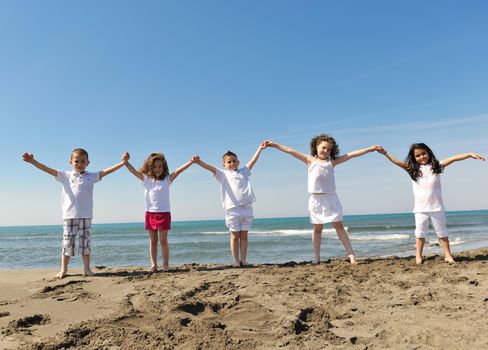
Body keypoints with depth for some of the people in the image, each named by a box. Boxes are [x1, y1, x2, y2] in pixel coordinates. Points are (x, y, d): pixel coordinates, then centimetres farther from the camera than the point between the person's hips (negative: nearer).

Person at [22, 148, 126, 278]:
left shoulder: (92, 176, 7)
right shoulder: (65, 176, 5)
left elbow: (106, 171, 2)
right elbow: (49, 170, -3)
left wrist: (123, 163, -6)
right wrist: (32, 161, -13)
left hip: (86, 216, 1)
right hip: (69, 215, -1)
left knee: (86, 242, 6)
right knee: (68, 242, 3)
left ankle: (86, 268, 17)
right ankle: (63, 269, 15)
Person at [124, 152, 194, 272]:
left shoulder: (167, 179, -1)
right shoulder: (146, 179, 3)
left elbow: (178, 171, -12)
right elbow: (134, 171, -5)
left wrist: (192, 161, -22)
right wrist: (126, 161, -21)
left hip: (164, 214, -2)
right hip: (150, 213, 2)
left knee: (163, 241, 4)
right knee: (153, 241, 9)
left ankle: (165, 265, 12)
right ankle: (153, 265, 14)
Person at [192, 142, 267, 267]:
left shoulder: (243, 172, 17)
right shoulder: (223, 174, 7)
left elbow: (253, 161, 16)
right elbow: (211, 167, -6)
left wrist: (260, 148, 13)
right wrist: (199, 162, -21)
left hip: (246, 208, 3)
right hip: (232, 209, -3)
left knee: (244, 235, 5)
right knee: (235, 236, 1)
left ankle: (243, 260, 11)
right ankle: (235, 261, 7)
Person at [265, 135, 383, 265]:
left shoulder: (332, 162, 8)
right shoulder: (311, 160, 5)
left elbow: (351, 154, 6)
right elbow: (291, 151, 2)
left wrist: (371, 148, 5)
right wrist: (274, 144, 0)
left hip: (331, 198, 1)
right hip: (316, 199, -1)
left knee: (339, 226, 1)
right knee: (317, 229, 6)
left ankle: (351, 255, 2)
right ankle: (316, 258, 13)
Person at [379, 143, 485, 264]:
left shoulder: (436, 166, 0)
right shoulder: (413, 169, 1)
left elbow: (452, 158, -7)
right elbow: (398, 162, -6)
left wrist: (470, 154, -16)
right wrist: (385, 153, -15)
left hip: (437, 207, 0)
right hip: (420, 209, 1)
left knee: (442, 232, 11)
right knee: (420, 233, 8)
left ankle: (448, 255, 19)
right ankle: (418, 256, 15)